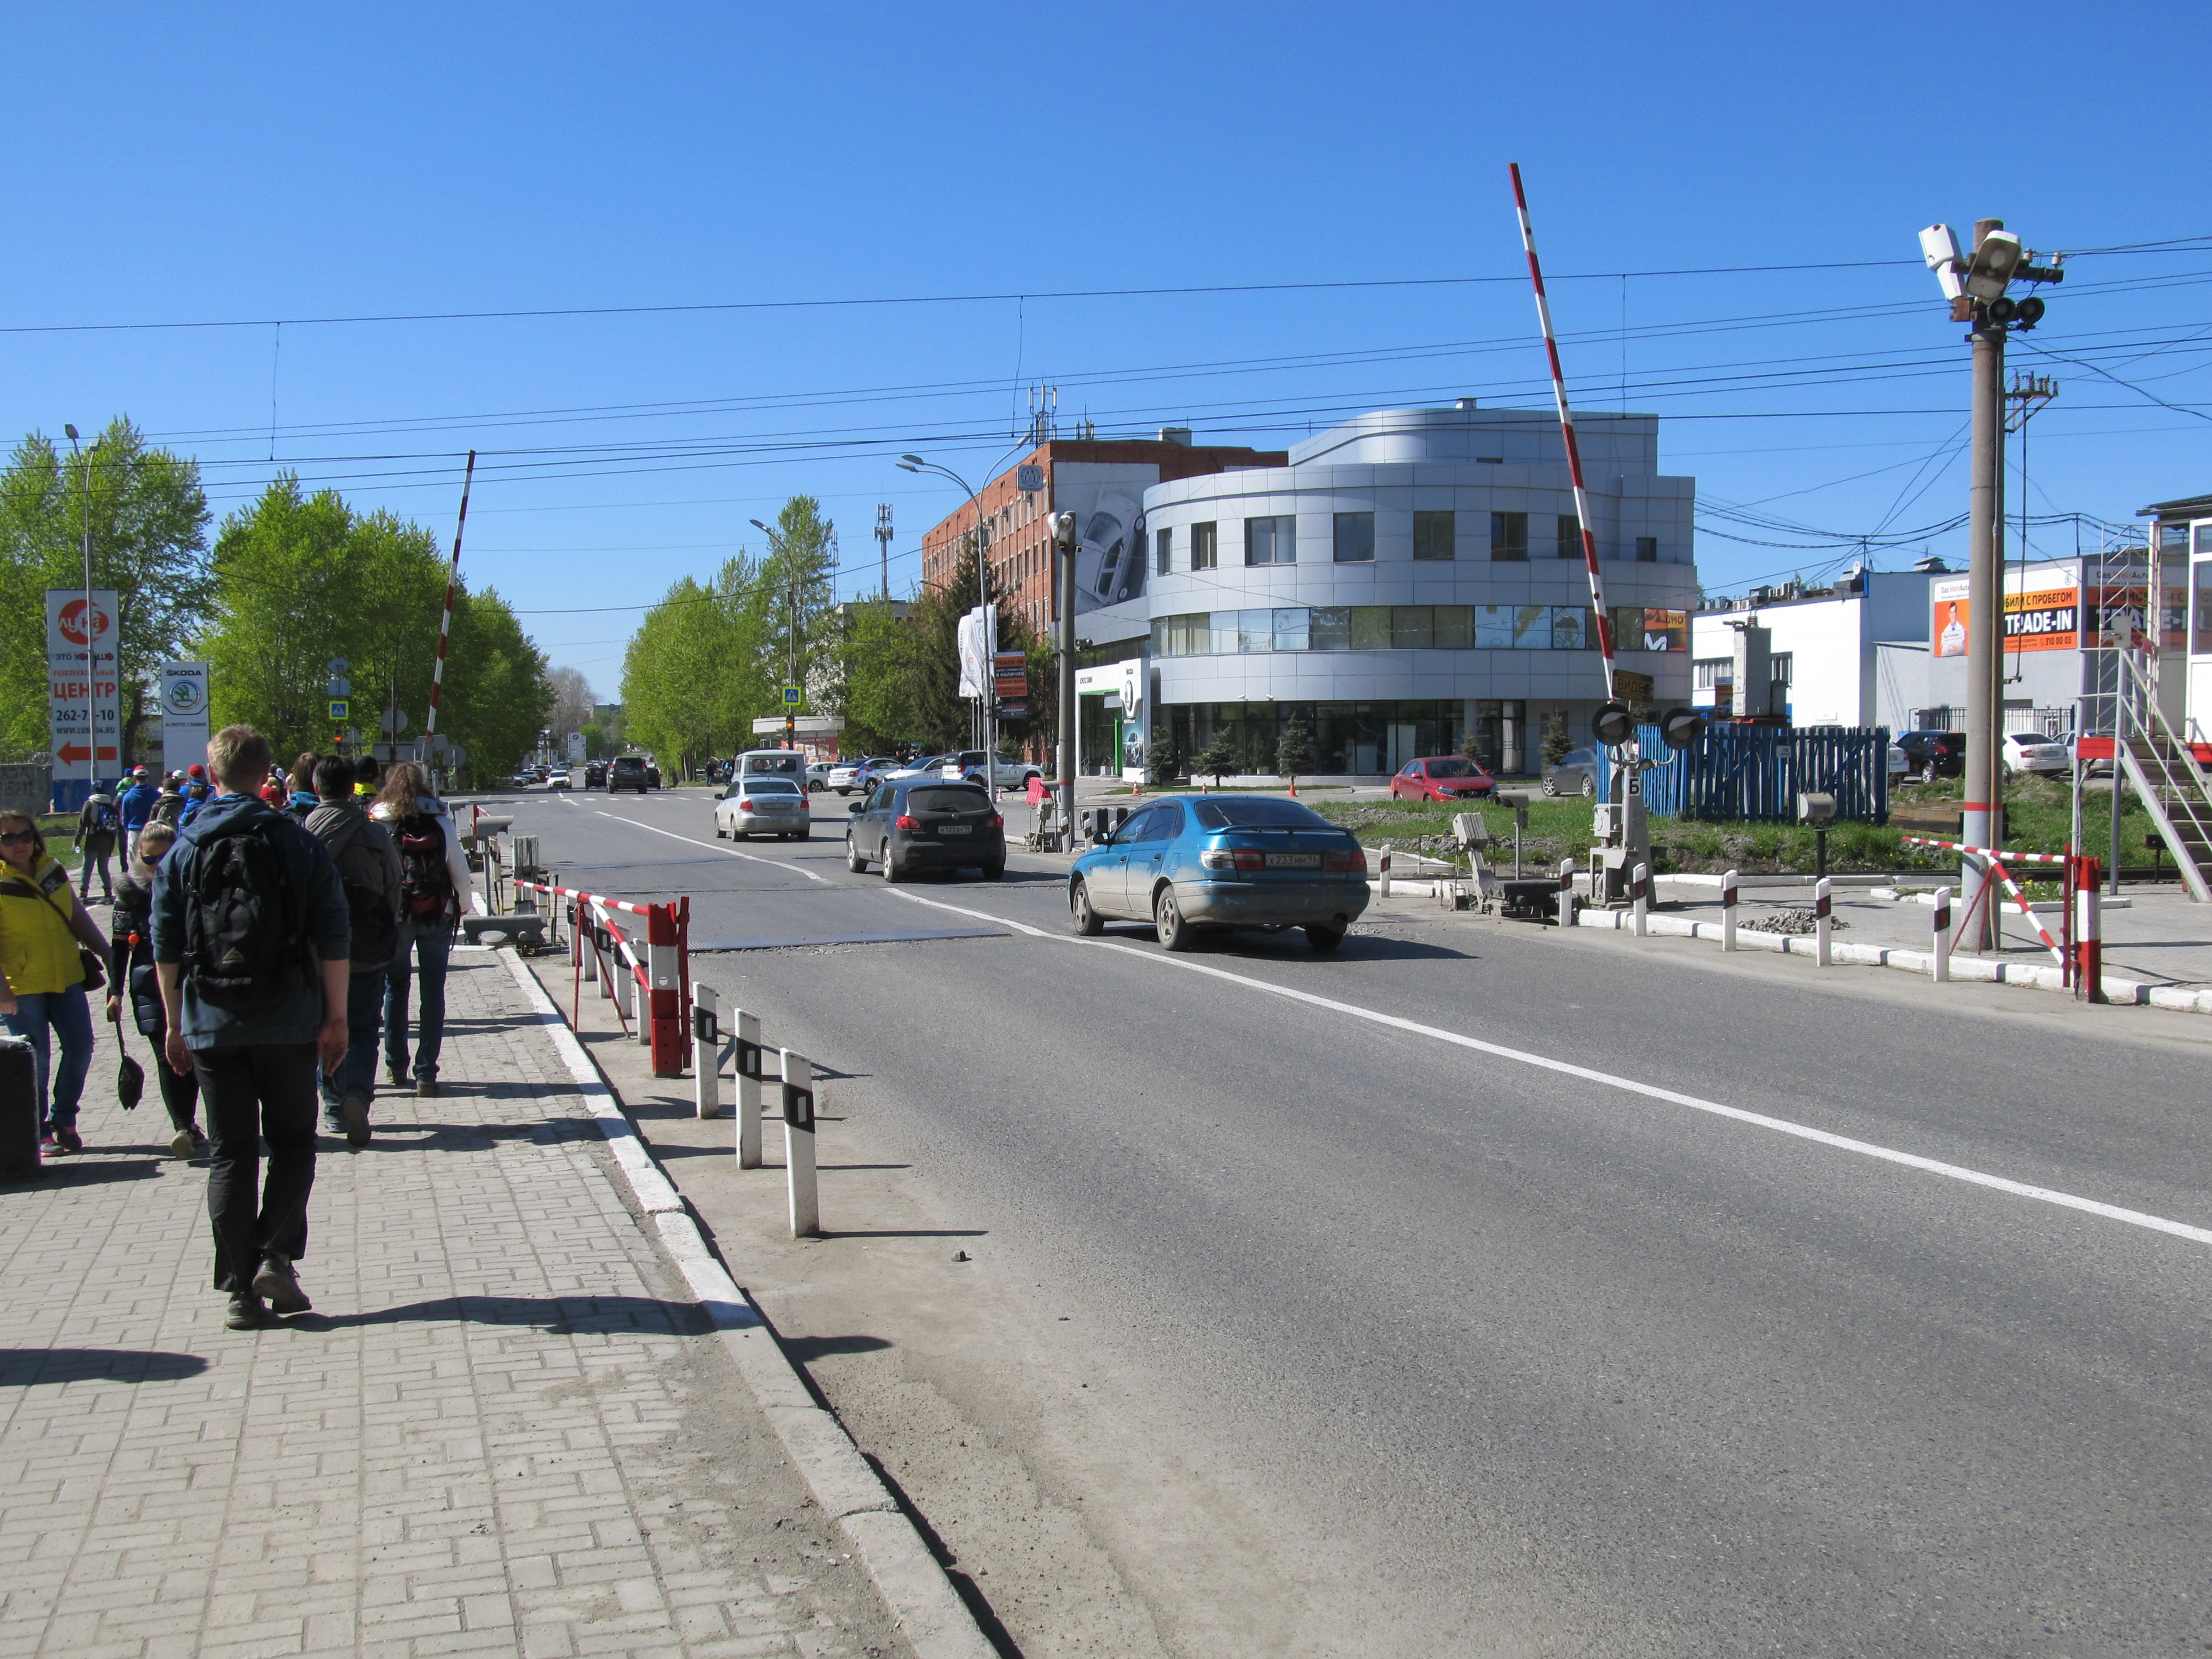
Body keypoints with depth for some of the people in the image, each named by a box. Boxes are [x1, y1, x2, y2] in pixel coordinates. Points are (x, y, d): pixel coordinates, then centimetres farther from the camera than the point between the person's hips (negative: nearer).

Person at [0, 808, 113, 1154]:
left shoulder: (53, 870, 6)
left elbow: (77, 916, 17)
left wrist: (106, 953, 16)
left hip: (66, 978, 5)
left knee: (81, 1045, 3)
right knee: (35, 1062, -1)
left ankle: (63, 1119, 21)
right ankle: (40, 1132, 14)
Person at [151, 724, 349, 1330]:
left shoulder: (181, 853, 3)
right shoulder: (299, 845, -1)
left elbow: (166, 949, 5)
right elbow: (333, 941, -4)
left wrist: (174, 1024, 12)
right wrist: (336, 1017, 1)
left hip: (212, 1028, 1)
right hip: (289, 1027, -1)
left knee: (231, 1155, 6)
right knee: (292, 1142, 12)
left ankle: (240, 1289, 5)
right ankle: (276, 1256, -6)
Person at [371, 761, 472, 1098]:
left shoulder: (378, 825, -5)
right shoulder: (441, 823, -3)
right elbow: (460, 871, 1)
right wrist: (462, 906, 16)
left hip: (394, 916, 0)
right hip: (438, 916, 0)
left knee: (395, 988, 15)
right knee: (433, 993, 4)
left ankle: (396, 1066, 21)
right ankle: (426, 1074, 1)